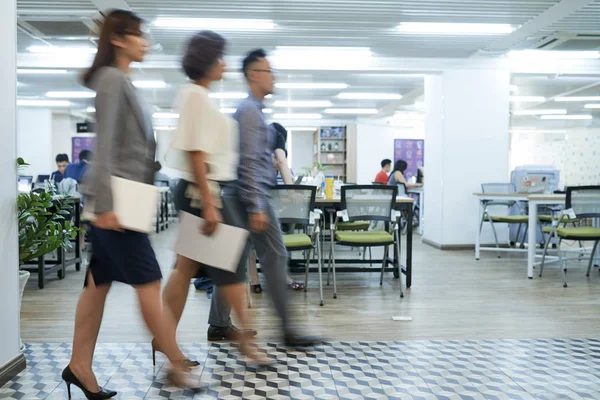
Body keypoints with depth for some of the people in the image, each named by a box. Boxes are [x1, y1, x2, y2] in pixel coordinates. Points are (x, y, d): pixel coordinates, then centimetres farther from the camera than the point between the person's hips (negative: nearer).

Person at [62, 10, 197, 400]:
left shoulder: (123, 81, 18)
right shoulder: (111, 79, -10)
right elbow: (105, 144, -18)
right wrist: (105, 203, -23)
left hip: (125, 198, 9)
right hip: (117, 198, -9)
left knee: (99, 283, 11)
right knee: (148, 283, -3)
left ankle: (80, 365, 19)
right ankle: (177, 364, 6)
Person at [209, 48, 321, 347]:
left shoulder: (250, 109, 19)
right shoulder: (250, 110, -13)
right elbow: (249, 162, -21)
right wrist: (256, 208, -25)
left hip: (249, 196, 10)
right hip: (255, 195, -10)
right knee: (275, 257, -5)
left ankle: (219, 323, 18)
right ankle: (287, 330, 1)